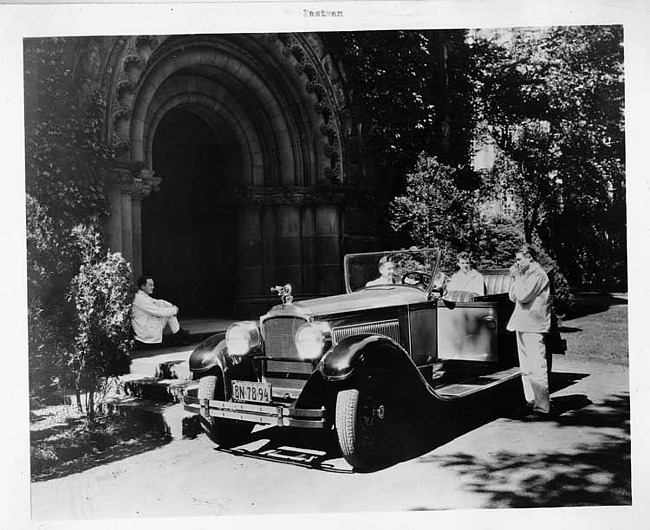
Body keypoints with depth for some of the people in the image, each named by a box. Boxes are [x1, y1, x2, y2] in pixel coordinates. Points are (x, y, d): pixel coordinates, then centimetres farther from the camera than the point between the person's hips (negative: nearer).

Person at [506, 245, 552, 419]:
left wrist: (518, 277, -10)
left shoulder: (538, 275, -12)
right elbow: (513, 297, 16)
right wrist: (515, 278, 7)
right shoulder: (526, 275, 17)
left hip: (533, 328, -10)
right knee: (526, 369, 15)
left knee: (537, 369, -8)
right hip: (523, 326, 10)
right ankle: (531, 402, 24)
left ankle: (542, 407, -6)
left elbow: (523, 296, -20)